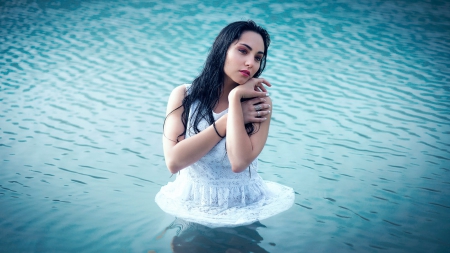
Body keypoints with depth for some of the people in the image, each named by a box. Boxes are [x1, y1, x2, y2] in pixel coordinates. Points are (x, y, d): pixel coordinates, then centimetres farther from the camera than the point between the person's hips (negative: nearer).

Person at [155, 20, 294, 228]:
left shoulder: (259, 101, -11)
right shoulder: (184, 95, -8)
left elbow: (239, 162, -25)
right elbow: (173, 162, -20)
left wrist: (235, 98, -21)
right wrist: (231, 118, -20)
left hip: (243, 211, 0)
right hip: (192, 208, 1)